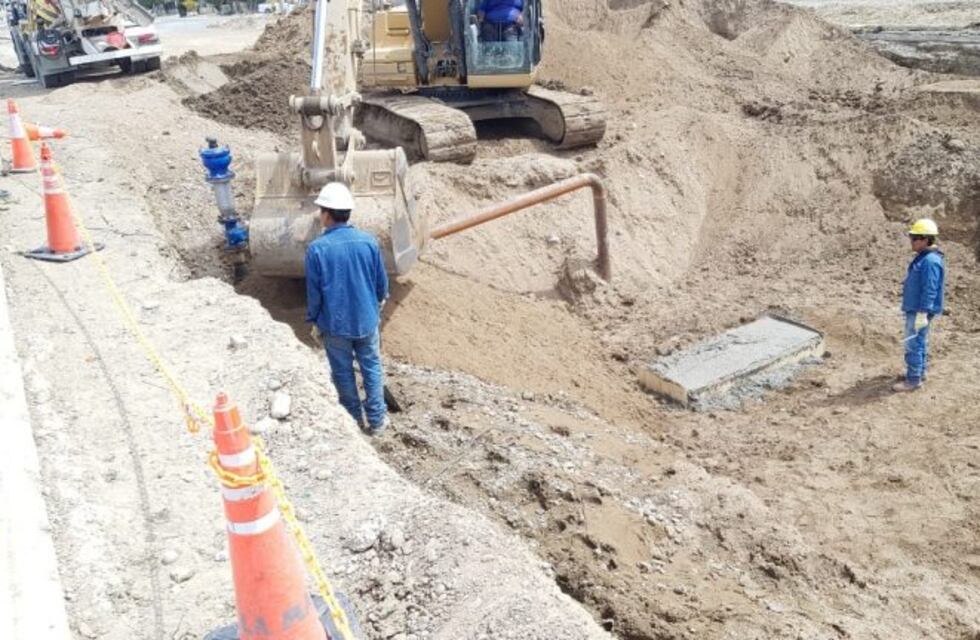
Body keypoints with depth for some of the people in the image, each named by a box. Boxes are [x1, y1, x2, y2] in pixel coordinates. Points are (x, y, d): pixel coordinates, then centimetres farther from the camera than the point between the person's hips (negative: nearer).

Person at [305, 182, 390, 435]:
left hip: (335, 323, -2)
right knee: (372, 368, 17)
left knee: (343, 372, 16)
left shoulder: (317, 248, -17)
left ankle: (354, 420, 29)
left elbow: (314, 292, -10)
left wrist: (314, 322, 6)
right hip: (366, 320, 2)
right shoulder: (368, 241, -10)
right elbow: (382, 282, -1)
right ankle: (376, 420, 24)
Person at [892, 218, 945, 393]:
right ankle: (919, 372, 30)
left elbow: (930, 291, -25)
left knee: (913, 345, -6)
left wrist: (922, 313, -25)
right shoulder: (923, 257, 11)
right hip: (914, 309, 10)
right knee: (919, 343, 19)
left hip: (919, 311, -10)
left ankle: (913, 380, 0)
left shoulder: (931, 261, -22)